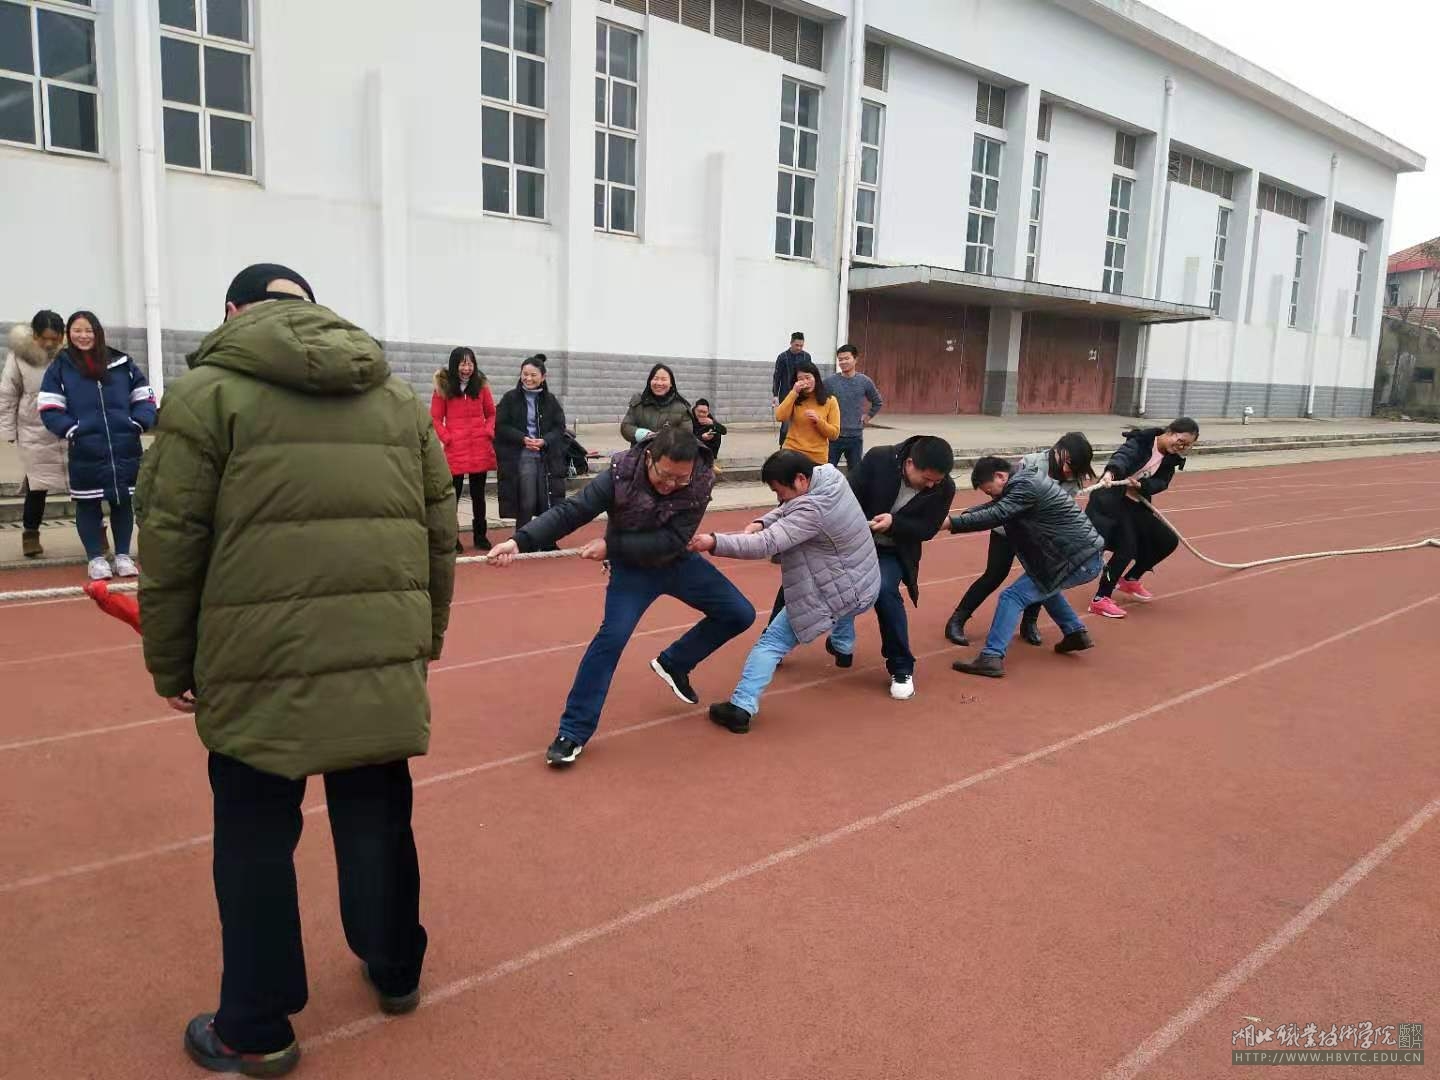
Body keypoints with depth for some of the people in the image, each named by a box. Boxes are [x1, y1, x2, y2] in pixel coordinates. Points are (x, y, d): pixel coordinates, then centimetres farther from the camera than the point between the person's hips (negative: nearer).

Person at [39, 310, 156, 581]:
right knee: (88, 504, 5)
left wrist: (139, 424, -4)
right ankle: (96, 558, 15)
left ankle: (123, 555, 20)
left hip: (125, 449, 2)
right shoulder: (60, 367, 4)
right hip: (84, 452, -1)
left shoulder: (122, 363, 8)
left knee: (123, 500, 9)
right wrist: (71, 430, -13)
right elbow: (49, 408, 0)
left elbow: (144, 397, 11)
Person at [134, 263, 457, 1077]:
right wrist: (427, 632, 21)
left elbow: (172, 540, -4)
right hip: (383, 653, 4)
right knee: (378, 818, 18)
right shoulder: (399, 396, 12)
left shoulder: (209, 392, -1)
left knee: (256, 838, 11)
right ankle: (396, 972, 36)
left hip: (262, 658, -4)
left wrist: (170, 663, 6)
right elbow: (441, 529, 11)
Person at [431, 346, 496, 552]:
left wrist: (489, 431, -4)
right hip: (455, 450, -3)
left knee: (478, 494, 11)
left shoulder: (481, 385, 7)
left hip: (480, 448, 3)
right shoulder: (443, 387, -1)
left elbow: (491, 413, 13)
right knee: (453, 494, -1)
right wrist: (447, 438, -11)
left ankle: (480, 536, 20)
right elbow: (435, 419, 0)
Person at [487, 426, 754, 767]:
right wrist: (520, 541, -43)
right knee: (613, 634, -24)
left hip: (678, 562, 4)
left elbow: (672, 542, -29)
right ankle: (573, 732, -14)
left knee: (740, 614, 4)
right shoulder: (622, 472, -29)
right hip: (632, 567, -3)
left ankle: (673, 665, 25)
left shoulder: (701, 482, -26)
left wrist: (610, 545, -33)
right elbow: (571, 511, -31)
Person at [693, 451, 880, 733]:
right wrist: (761, 523, -9)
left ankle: (742, 707, -12)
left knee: (772, 642, -7)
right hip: (865, 586, 9)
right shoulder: (829, 474, -1)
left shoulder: (813, 510, -27)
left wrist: (715, 542, -33)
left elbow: (767, 545, -32)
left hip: (834, 597, -9)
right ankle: (843, 647, 60)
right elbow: (788, 510, 9)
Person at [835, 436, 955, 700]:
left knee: (884, 590, -26)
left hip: (895, 552, -1)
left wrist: (894, 523, -32)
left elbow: (927, 530, -16)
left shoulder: (944, 488, -18)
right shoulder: (878, 459, -22)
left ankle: (902, 668, -12)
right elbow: (850, 499, -16)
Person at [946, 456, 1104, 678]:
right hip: (1087, 555, 10)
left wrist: (951, 523, -25)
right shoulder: (1025, 478, 14)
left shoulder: (1025, 486, -16)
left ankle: (991, 658, -17)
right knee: (1044, 585, 33)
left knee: (1013, 596, -11)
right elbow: (994, 506, 15)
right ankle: (1076, 633, 32)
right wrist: (958, 516, 2)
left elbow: (995, 515, -26)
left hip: (1077, 559, -10)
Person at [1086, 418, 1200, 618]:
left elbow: (1161, 483, -6)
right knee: (1127, 549, -20)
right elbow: (1123, 456, -35)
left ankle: (1129, 581, 30)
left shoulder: (1171, 459, 7)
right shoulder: (1141, 441, -15)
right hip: (1112, 502, -9)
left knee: (1168, 542, 11)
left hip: (1136, 505, 9)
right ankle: (1100, 600, -8)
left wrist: (1141, 485, -28)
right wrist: (1111, 471, -57)